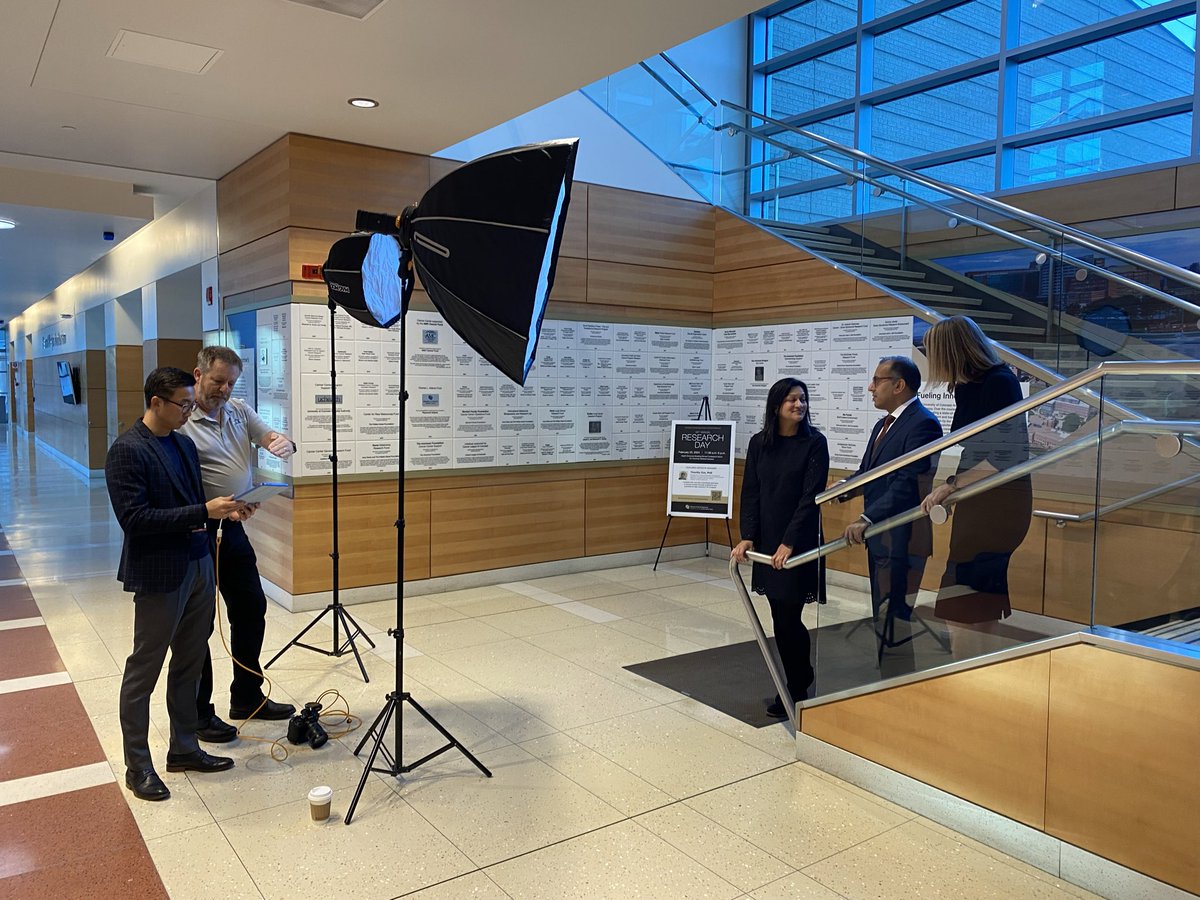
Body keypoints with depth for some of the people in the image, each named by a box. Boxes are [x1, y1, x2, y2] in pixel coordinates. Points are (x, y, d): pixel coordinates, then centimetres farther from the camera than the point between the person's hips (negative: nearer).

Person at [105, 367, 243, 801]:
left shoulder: (184, 444, 10)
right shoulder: (127, 450, -14)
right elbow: (134, 518, -22)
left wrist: (222, 510, 2)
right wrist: (202, 512, -24)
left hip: (199, 566, 8)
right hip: (159, 574, -8)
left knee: (189, 666, 16)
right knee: (144, 671, 6)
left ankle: (184, 749, 31)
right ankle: (138, 766, 20)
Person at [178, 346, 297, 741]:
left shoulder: (239, 411, 8)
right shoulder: (183, 423, -15)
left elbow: (271, 438, 4)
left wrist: (284, 442, -20)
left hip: (234, 529, 8)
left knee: (252, 611, 16)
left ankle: (247, 698, 32)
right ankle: (198, 714, 17)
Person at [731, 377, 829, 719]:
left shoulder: (815, 443, -7)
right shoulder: (759, 444, 5)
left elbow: (811, 496, -12)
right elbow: (750, 493, 4)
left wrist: (789, 542, -17)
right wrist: (747, 536, -6)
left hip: (799, 542, -4)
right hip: (766, 541, 4)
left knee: (788, 618, -2)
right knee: (782, 617, 11)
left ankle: (795, 690, 15)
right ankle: (803, 677, 31)